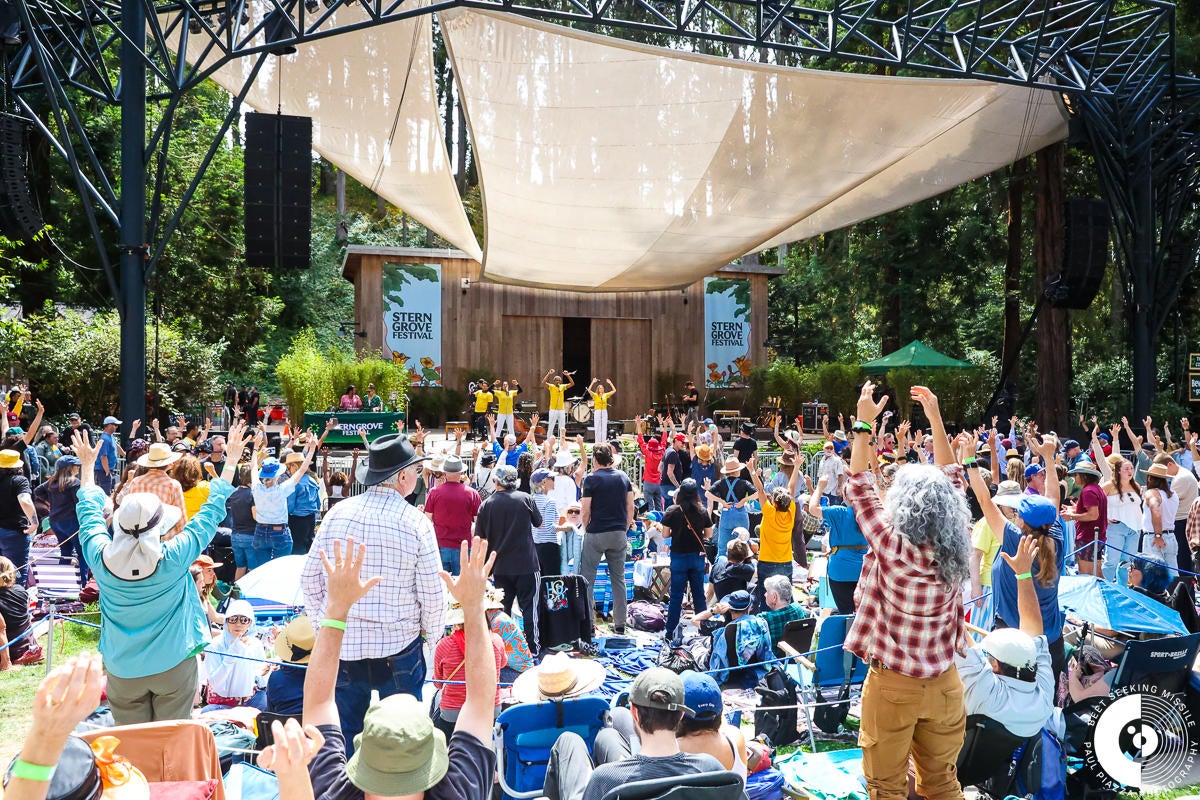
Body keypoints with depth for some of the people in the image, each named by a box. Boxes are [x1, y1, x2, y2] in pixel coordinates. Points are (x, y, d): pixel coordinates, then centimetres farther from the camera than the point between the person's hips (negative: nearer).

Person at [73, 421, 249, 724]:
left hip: (122, 670, 2)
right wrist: (232, 461, 2)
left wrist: (87, 465, 20)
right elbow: (212, 510, -8)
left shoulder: (101, 558, -14)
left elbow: (89, 509, 5)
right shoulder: (175, 557, -20)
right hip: (174, 664, -2)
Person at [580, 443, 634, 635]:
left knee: (587, 578, 4)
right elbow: (630, 507, 7)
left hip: (596, 534, -5)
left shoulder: (592, 479, -8)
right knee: (618, 579, 11)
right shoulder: (623, 477, 6)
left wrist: (586, 528, 8)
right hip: (619, 534, 5)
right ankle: (620, 624, 14)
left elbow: (585, 511, -9)